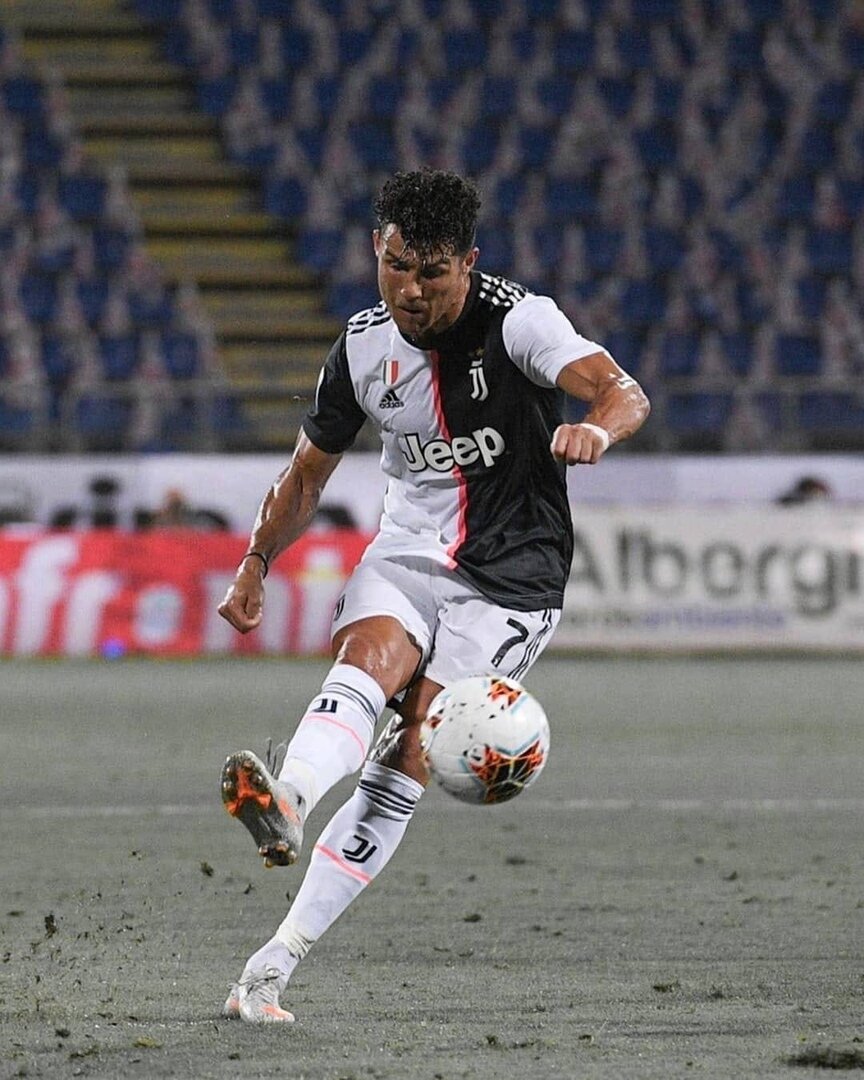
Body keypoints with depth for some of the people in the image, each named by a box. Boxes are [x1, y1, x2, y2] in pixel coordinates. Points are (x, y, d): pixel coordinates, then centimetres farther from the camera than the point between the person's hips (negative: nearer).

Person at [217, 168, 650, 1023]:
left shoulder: (517, 320, -13)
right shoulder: (364, 346, 1)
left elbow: (623, 392, -29)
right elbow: (308, 474, 15)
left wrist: (599, 425, -52)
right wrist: (255, 564, 4)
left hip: (509, 582, -4)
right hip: (406, 554, 4)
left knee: (405, 766, -15)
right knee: (366, 664, -31)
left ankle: (274, 965, -15)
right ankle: (283, 807, -60)